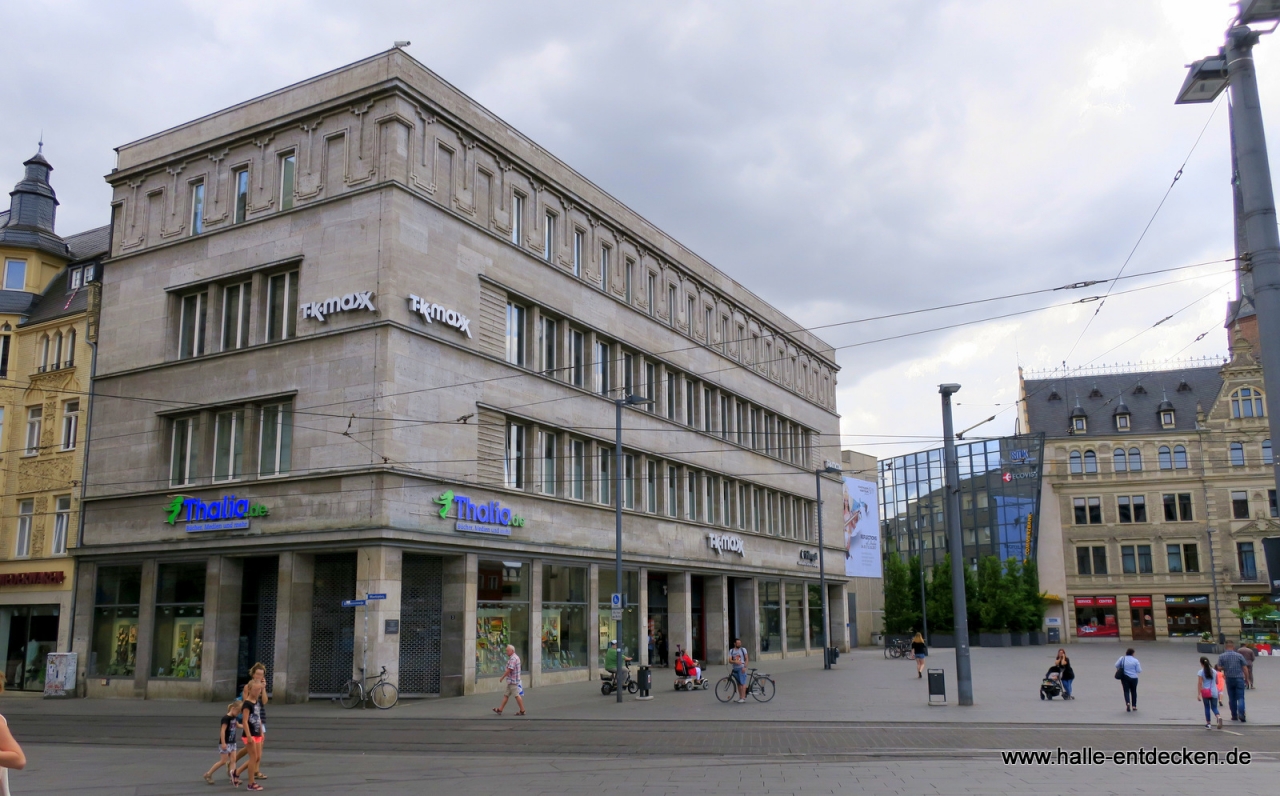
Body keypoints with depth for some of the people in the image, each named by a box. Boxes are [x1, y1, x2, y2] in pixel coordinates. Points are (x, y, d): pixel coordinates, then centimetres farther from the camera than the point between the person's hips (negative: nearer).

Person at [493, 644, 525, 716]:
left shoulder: (513, 659, -18)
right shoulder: (516, 657, 16)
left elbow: (509, 670, -23)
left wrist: (502, 677, -14)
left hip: (513, 680, -11)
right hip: (511, 681, 11)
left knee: (517, 695, -5)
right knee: (506, 695, 13)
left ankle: (522, 711, -1)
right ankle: (500, 710, 18)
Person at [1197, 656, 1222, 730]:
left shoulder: (1200, 672, -8)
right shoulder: (1214, 671, 5)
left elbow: (1199, 684, -12)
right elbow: (1217, 682, 11)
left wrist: (1198, 694, -11)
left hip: (1205, 692, -3)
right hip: (1214, 692, 3)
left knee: (1207, 707, 8)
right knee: (1214, 707, 9)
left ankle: (1208, 724, 11)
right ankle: (1219, 717, -22)